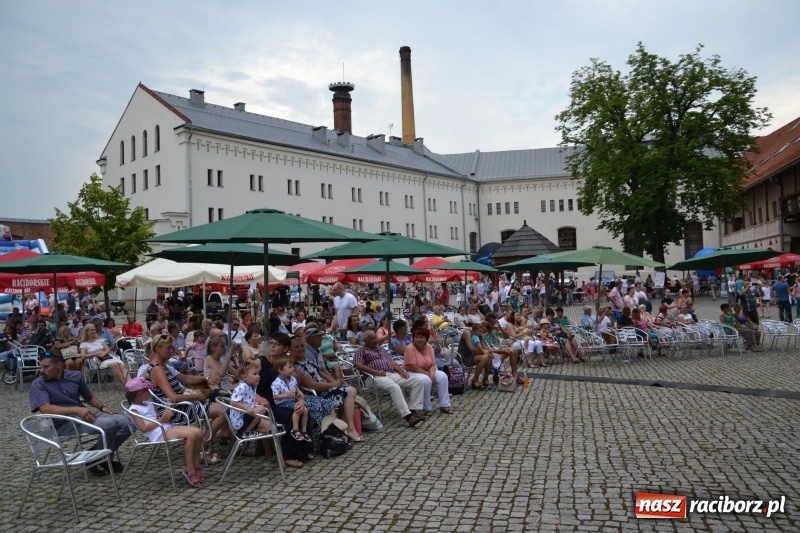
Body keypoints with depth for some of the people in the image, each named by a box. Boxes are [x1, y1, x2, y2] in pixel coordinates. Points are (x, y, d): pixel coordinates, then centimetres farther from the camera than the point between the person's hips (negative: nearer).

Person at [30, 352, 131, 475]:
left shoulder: (75, 376, 10)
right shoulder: (38, 384, -5)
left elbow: (89, 397, 23)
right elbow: (45, 409, -21)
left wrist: (103, 407, 4)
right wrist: (76, 410, -31)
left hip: (86, 414, 6)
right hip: (63, 424, -6)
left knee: (127, 423, -9)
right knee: (110, 424, -28)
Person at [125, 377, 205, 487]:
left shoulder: (148, 404, 23)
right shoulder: (134, 409, -3)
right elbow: (144, 428, -13)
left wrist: (165, 416, 5)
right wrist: (161, 419, -12)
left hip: (167, 427, 9)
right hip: (159, 433, -9)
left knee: (198, 432, -12)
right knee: (191, 435, -28)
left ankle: (196, 466, -1)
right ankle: (189, 470, -18)